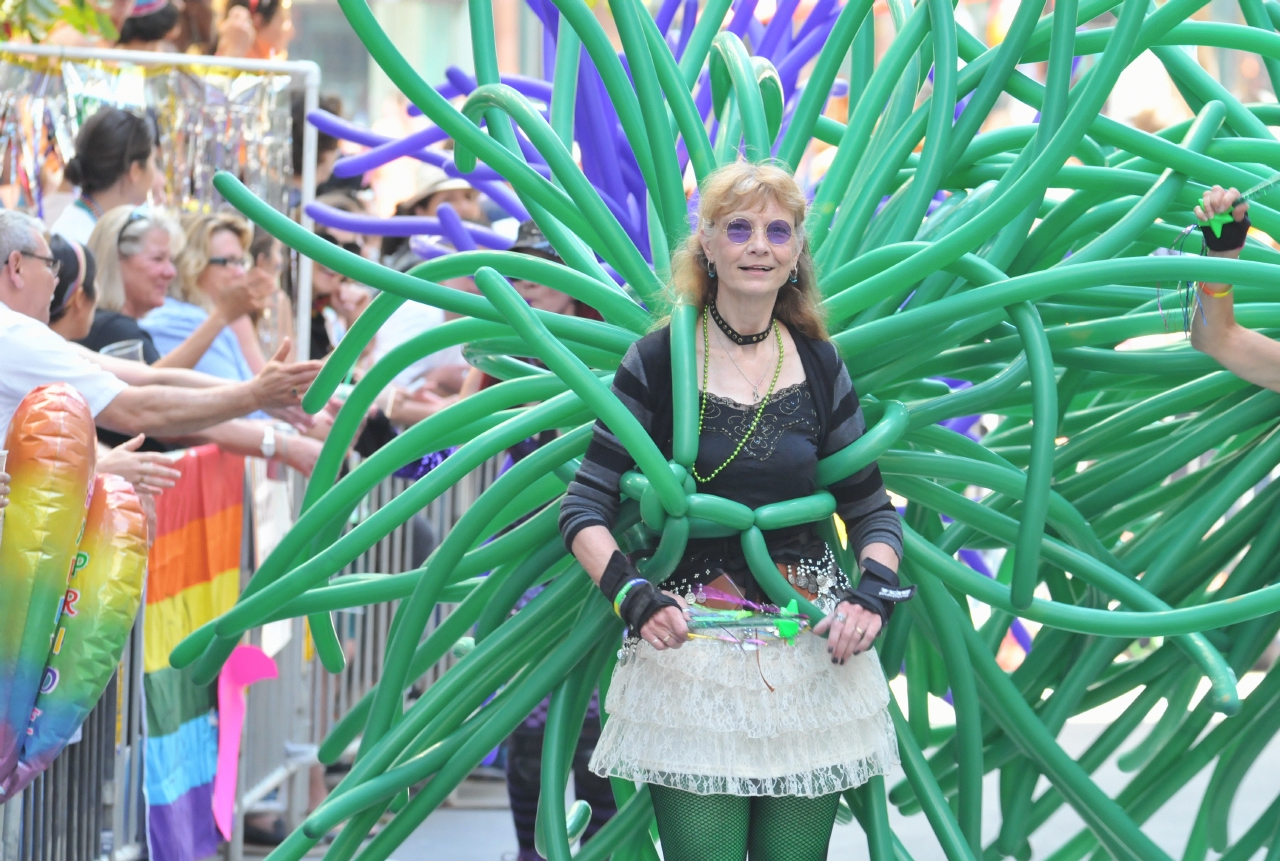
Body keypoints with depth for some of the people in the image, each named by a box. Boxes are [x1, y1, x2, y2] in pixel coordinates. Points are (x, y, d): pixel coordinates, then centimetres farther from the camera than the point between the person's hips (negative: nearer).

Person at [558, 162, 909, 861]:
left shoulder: (819, 366, 9)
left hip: (813, 653, 3)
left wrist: (875, 588, -7)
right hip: (688, 658, -3)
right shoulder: (658, 362, -1)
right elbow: (585, 507, -3)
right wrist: (630, 592, -21)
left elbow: (869, 507, 13)